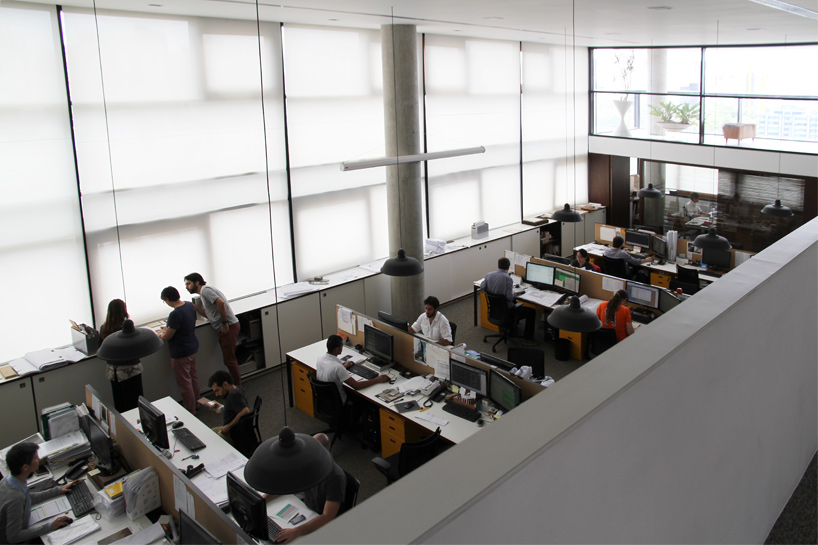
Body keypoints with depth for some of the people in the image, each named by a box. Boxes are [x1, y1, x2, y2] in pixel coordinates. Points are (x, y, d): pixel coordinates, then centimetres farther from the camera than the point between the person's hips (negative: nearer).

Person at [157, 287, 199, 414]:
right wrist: (168, 329, 18)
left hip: (181, 353, -9)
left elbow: (167, 336, -21)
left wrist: (160, 334, 2)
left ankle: (190, 411, 16)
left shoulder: (175, 314, -29)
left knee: (184, 382, 5)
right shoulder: (190, 305, -2)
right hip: (193, 347, 9)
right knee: (193, 376, 23)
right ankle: (196, 403, 39)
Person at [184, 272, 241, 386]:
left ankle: (237, 387, 3)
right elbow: (208, 315, 20)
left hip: (229, 326, -10)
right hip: (225, 328, 10)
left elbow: (220, 302, -24)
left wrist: (224, 323, -21)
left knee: (229, 359, -4)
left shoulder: (205, 290, -9)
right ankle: (236, 384, 24)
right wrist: (195, 306, 12)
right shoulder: (202, 295, 22)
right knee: (229, 358, 16)